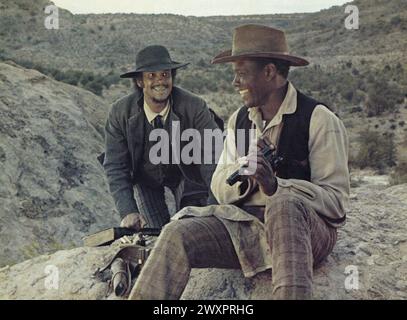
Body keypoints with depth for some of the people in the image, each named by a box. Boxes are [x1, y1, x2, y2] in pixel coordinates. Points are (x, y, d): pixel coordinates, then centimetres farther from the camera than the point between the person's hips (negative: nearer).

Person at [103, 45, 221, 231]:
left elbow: (212, 159, -32)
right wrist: (128, 212, -35)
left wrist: (215, 207, -44)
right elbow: (115, 167, -23)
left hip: (186, 175, 0)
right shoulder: (120, 113, -24)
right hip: (145, 178, 1)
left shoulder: (195, 107, -29)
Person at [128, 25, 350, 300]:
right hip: (246, 225, 5)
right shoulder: (239, 120, 13)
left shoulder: (319, 120, -6)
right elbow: (220, 189, 9)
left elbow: (336, 201, -10)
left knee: (284, 204, -38)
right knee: (178, 233, -20)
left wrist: (275, 186, -26)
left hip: (307, 230, -4)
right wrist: (245, 169, -14)